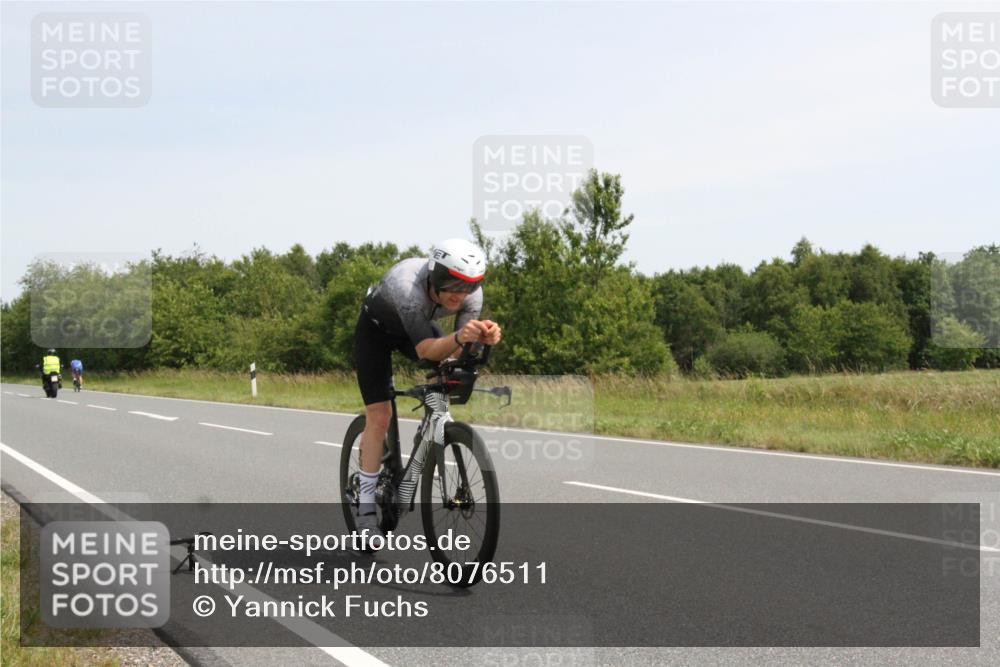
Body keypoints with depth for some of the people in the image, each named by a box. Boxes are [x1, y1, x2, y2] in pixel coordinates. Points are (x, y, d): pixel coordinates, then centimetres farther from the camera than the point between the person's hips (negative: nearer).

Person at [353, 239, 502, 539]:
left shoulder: (471, 292, -28)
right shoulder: (407, 285, -44)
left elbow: (459, 351, -30)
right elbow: (425, 350, -48)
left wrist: (482, 337, -51)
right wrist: (458, 337, -66)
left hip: (419, 324, 5)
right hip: (376, 329, -5)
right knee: (379, 416, -10)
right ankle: (366, 508, -3)